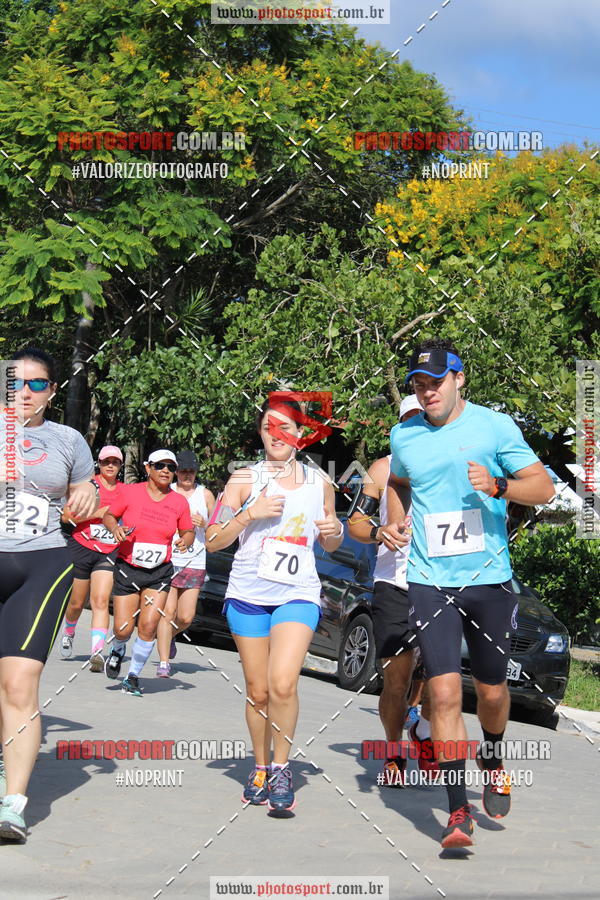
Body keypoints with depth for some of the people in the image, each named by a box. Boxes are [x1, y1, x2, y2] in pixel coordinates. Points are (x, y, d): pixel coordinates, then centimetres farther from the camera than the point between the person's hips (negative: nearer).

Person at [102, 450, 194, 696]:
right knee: (123, 629, -3)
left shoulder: (179, 502, 0)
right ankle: (117, 651, 35)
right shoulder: (130, 492, -5)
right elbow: (108, 515, 6)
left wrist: (186, 540, -10)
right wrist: (115, 528, -15)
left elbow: (187, 531, 13)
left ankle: (133, 676, 9)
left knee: (148, 626, -11)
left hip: (159, 573, 1)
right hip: (127, 569, -1)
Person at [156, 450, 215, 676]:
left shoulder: (205, 495, 11)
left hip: (194, 562, 1)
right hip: (167, 560, -1)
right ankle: (163, 662, -6)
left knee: (186, 617, -2)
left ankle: (169, 636, 31)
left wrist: (204, 523, -6)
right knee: (167, 611, -11)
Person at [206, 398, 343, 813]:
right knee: (258, 691, 7)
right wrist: (250, 514, -14)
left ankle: (282, 768, -3)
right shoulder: (245, 479, 2)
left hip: (298, 595, 0)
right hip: (248, 595, 0)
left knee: (283, 684, -20)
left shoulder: (320, 482, 9)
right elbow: (213, 541, -1)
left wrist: (335, 531, -2)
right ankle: (260, 768, 27)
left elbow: (329, 545, 21)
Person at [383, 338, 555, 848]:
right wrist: (395, 521, 9)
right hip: (430, 582, 1)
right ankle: (459, 811, -5)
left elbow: (544, 488, -3)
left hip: (489, 580, -1)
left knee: (491, 690, 11)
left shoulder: (494, 427, -3)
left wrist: (498, 486, -22)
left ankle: (493, 763, 43)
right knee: (445, 692, -11)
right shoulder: (403, 436, 7)